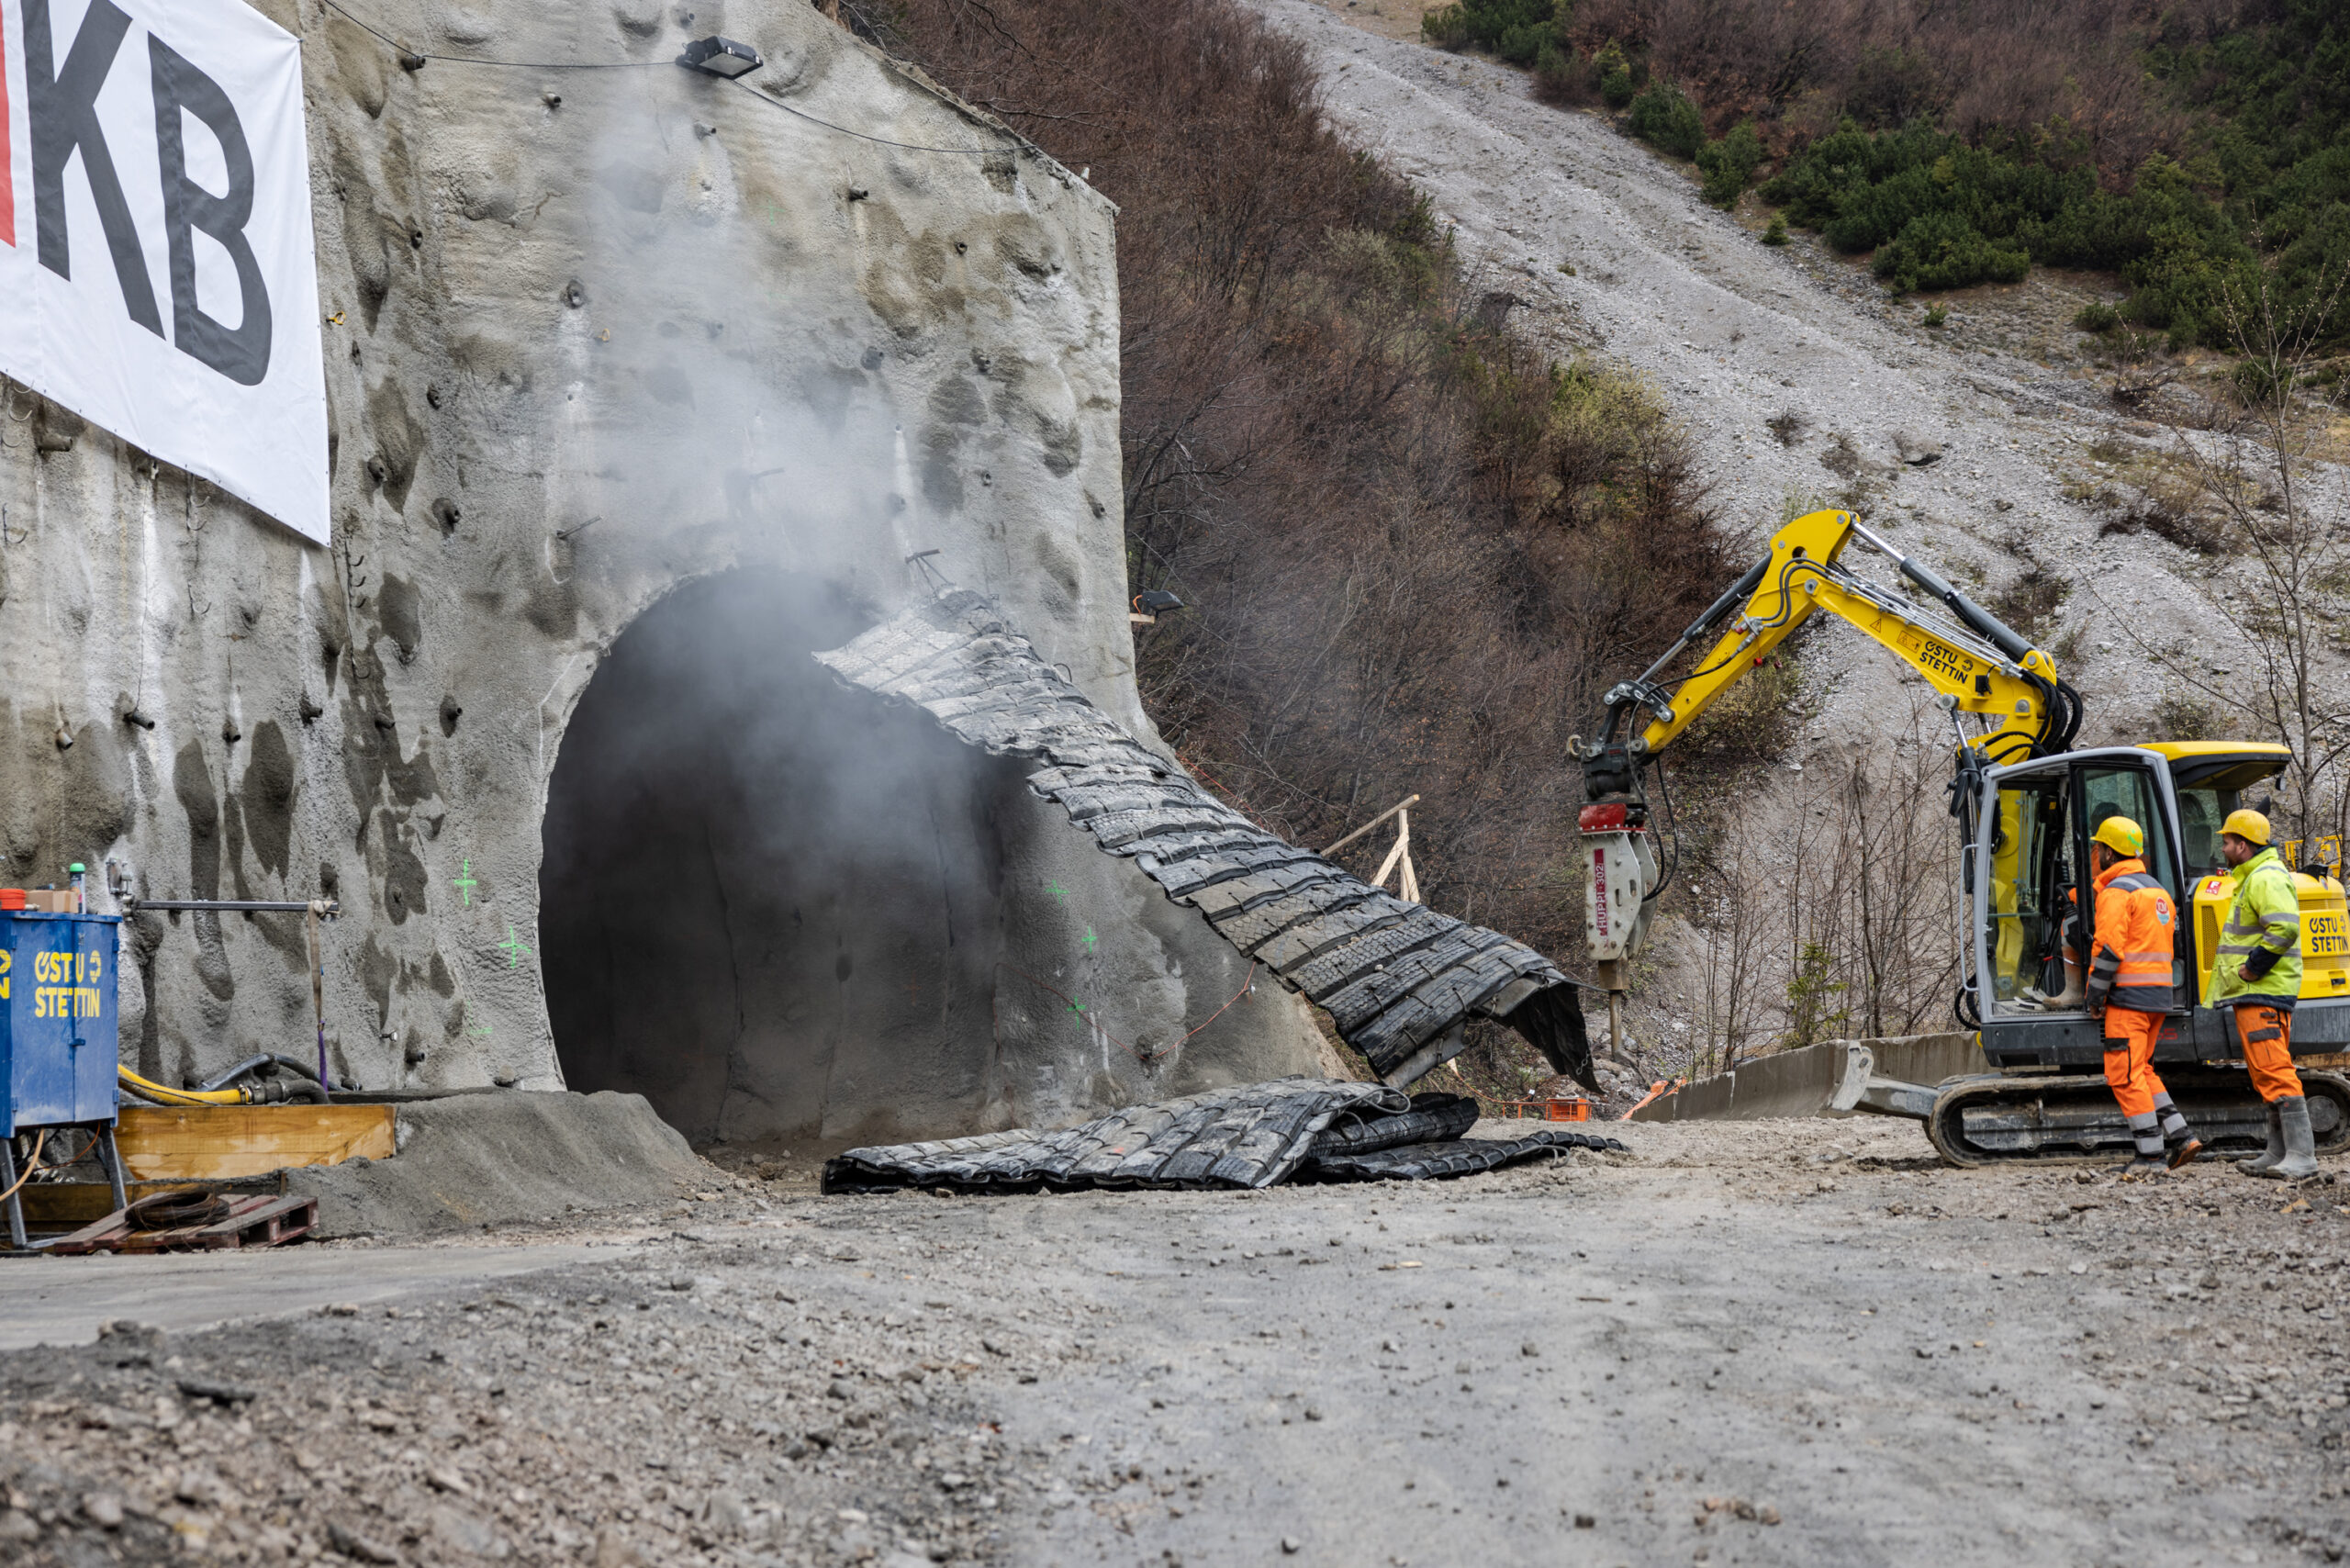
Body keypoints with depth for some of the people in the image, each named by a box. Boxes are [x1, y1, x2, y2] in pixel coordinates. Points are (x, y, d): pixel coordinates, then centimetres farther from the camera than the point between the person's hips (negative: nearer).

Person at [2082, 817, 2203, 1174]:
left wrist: (2095, 998, -11)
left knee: (2124, 1075, -6)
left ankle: (2150, 1157, -8)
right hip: (2159, 995, 9)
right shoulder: (2158, 891, 19)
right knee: (2141, 1070, 17)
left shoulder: (2116, 892, -10)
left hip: (2128, 995, -9)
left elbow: (2108, 950, -17)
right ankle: (2181, 1137, 10)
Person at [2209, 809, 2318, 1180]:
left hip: (2262, 992, -12)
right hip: (2256, 993, 12)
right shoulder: (2253, 878, 20)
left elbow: (2285, 928, -28)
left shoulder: (2266, 879, -15)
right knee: (2266, 1072, 13)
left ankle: (2302, 1155, -17)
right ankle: (2279, 1153, 18)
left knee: (2274, 1071, -14)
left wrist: (2253, 966, -21)